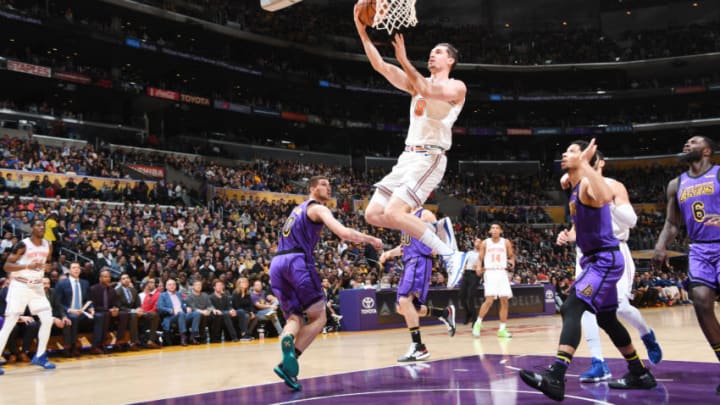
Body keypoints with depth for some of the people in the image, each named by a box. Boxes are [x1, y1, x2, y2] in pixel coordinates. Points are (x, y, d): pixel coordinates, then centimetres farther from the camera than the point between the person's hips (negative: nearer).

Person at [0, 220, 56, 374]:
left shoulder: (48, 245, 5)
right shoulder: (23, 245, -13)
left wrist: (47, 267, -3)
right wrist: (28, 266, -28)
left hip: (37, 286, 6)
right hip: (20, 286, -6)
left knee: (48, 320, -2)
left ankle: (40, 356, 11)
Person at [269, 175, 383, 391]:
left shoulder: (298, 209, 30)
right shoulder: (318, 208, 4)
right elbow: (343, 232, -11)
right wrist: (371, 239, 1)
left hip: (277, 263, 7)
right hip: (297, 262, -7)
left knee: (294, 318, 10)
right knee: (318, 317, 1)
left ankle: (287, 341, -25)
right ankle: (289, 359, -20)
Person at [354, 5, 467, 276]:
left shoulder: (457, 86, 0)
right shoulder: (418, 83, 20)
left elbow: (428, 92, -22)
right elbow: (380, 66, 12)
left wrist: (404, 61, -19)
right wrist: (362, 32, 4)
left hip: (429, 159, -8)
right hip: (407, 157, 8)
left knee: (393, 214, -23)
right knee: (373, 214, 0)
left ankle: (451, 255, -13)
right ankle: (436, 231, 10)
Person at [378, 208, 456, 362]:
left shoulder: (425, 215, -4)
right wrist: (389, 253, 13)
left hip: (420, 262, -9)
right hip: (408, 263, 10)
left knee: (405, 300, -24)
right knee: (402, 308, 10)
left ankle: (419, 347, -18)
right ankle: (445, 313, 24)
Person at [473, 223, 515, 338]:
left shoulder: (506, 242, 6)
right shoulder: (485, 243, 3)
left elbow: (511, 256, 13)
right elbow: (480, 258, 6)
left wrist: (512, 262, -9)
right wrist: (479, 267, -13)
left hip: (502, 273, 3)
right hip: (490, 272, -2)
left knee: (504, 301, 0)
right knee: (489, 300, -14)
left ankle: (502, 329, 9)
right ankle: (478, 323, 4)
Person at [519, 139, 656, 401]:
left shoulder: (588, 183, -16)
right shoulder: (575, 190, 13)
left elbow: (605, 197, -41)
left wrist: (585, 164, -35)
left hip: (606, 260, -11)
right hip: (595, 260, 11)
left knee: (571, 309, -23)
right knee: (607, 319, 18)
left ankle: (555, 377, -32)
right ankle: (640, 374, 32)